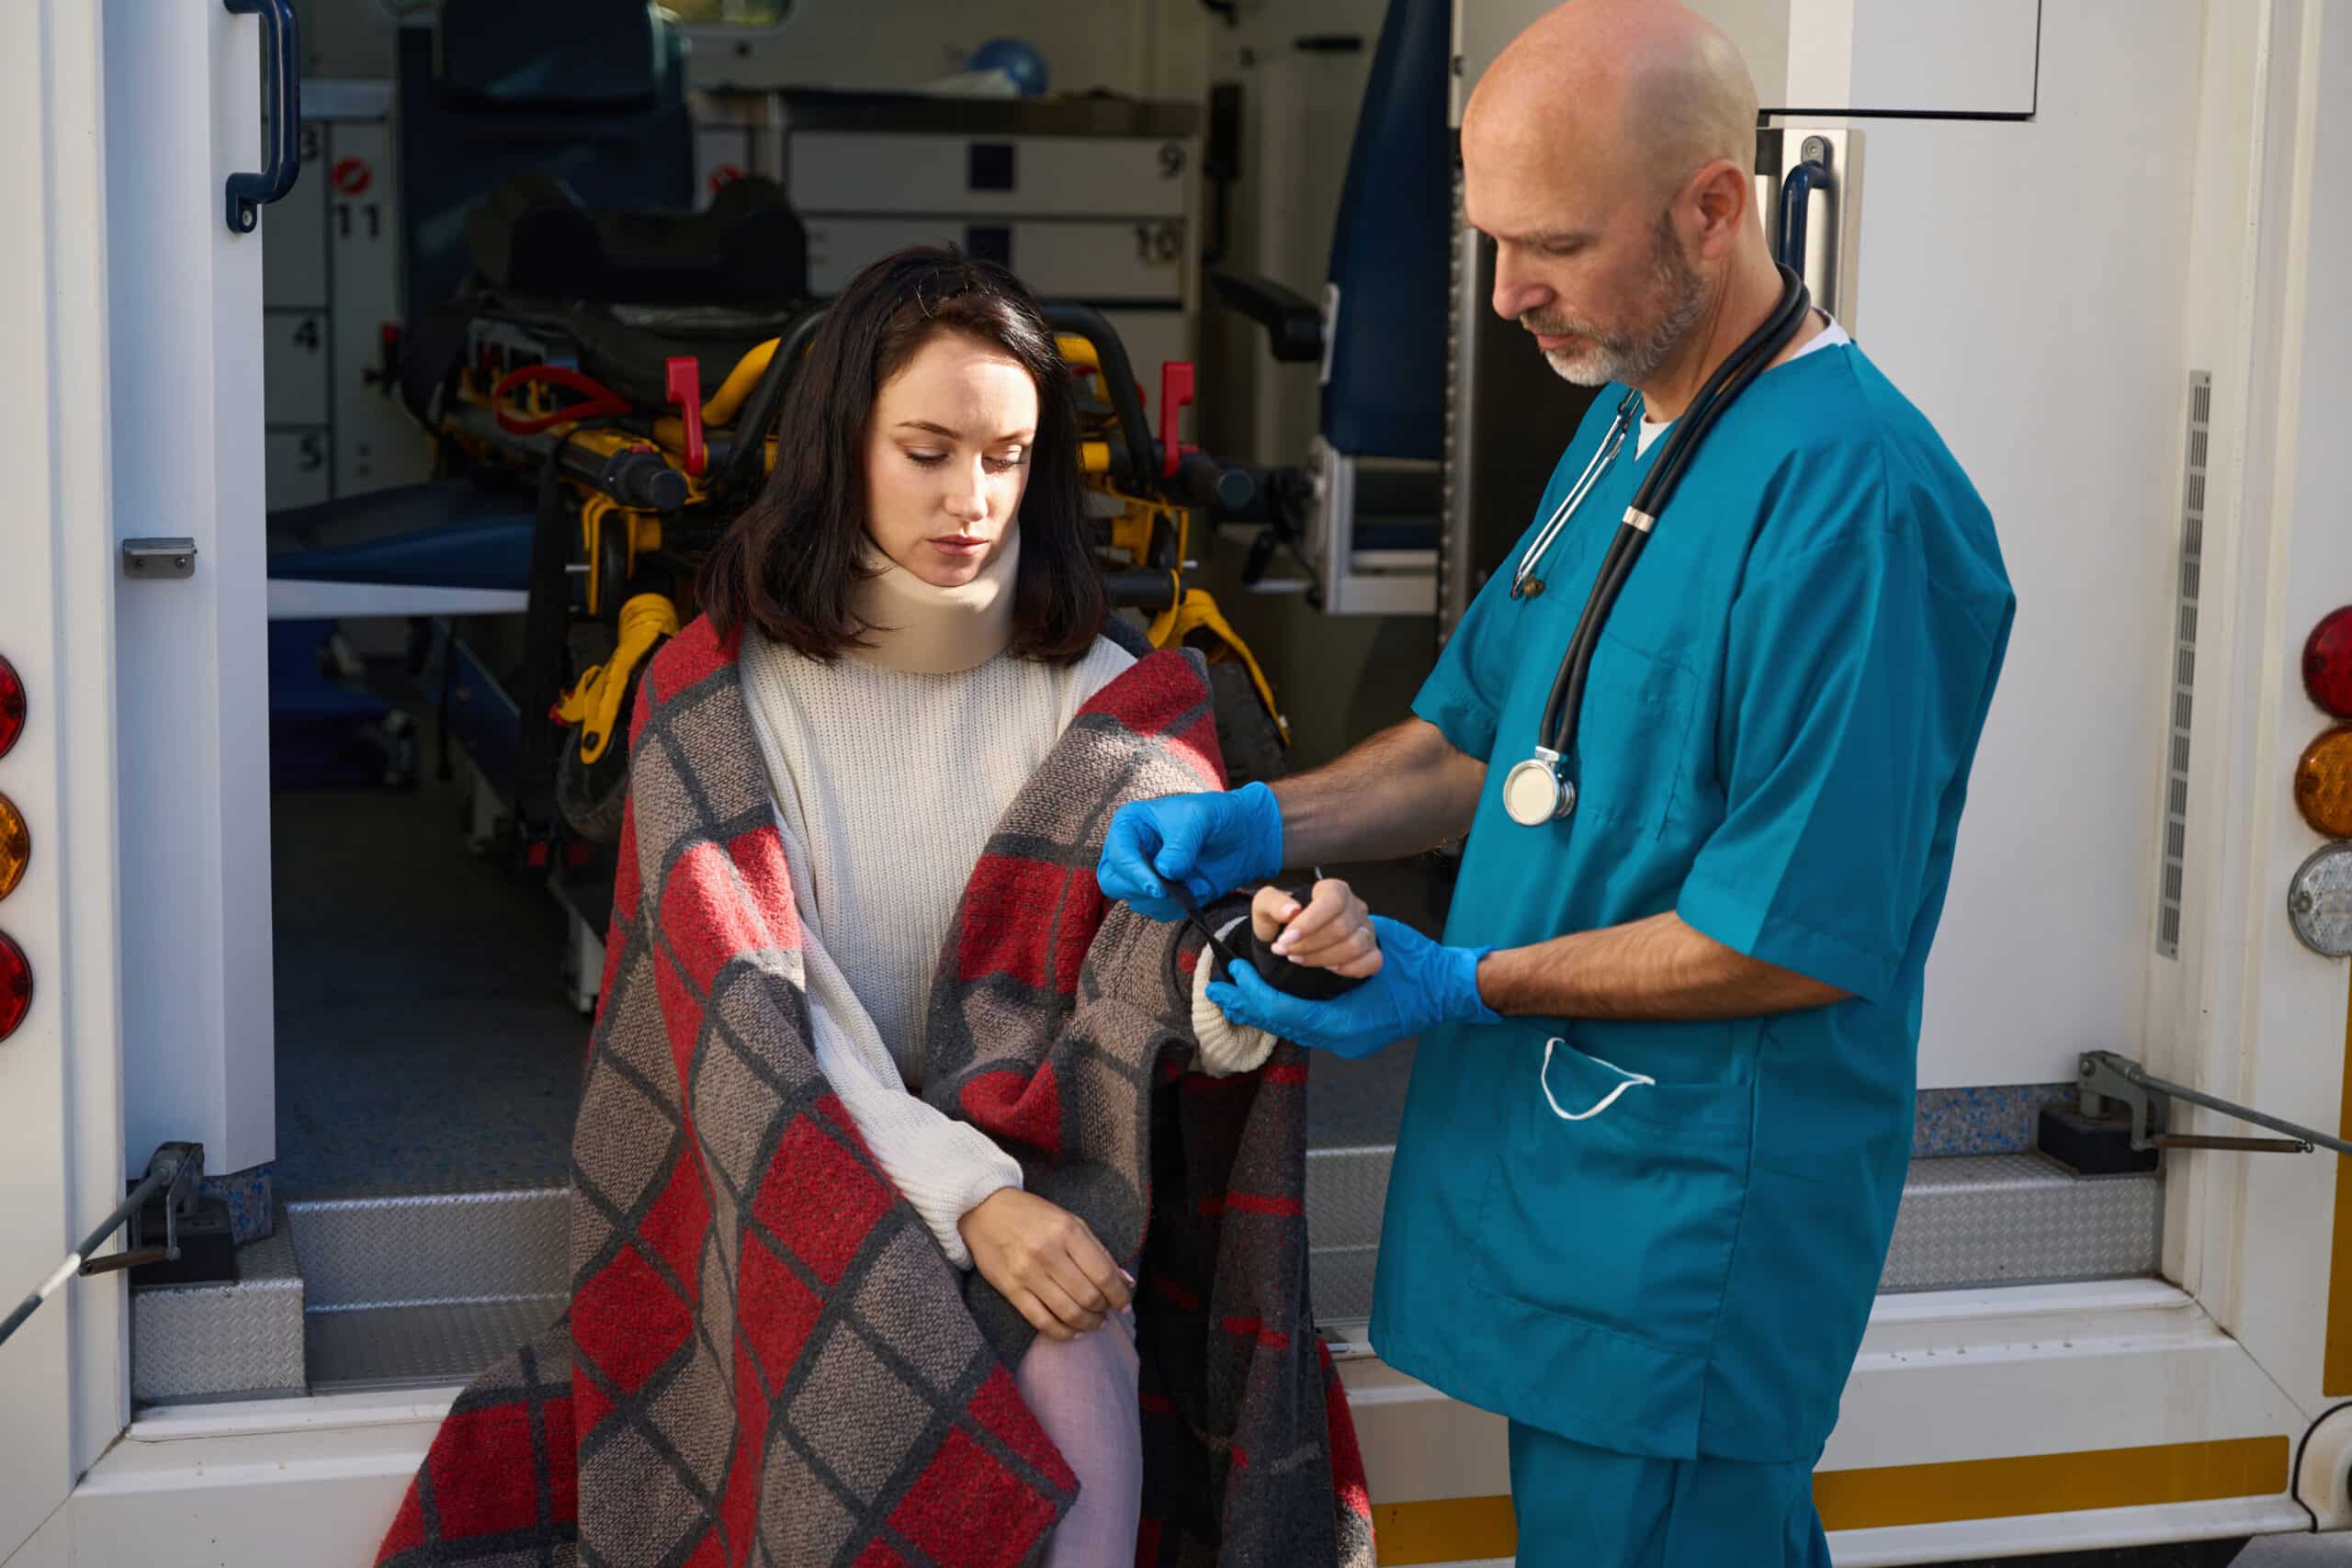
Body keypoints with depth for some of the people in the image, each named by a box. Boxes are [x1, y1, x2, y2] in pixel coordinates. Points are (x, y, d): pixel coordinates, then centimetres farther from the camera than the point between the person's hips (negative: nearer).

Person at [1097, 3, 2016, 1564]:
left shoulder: (1854, 493, -22)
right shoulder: (1624, 424, 9)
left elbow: (1806, 939, -23)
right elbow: (1480, 735, 16)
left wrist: (1459, 986, -18)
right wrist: (1259, 825, -1)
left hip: (1690, 1232, -9)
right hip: (1559, 1167, 9)